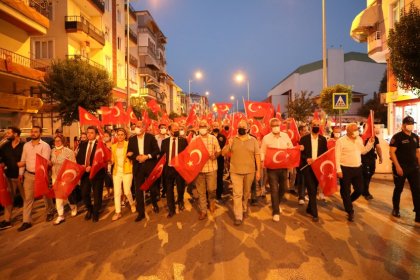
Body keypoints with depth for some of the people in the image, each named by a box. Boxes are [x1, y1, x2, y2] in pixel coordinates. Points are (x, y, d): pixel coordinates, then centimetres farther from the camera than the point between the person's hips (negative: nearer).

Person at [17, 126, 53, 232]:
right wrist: (21, 173, 5)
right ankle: (27, 221, 13)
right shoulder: (26, 145, 6)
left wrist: (25, 163, -19)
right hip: (28, 175, 4)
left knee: (46, 195, 12)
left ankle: (50, 212, 34)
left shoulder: (45, 146, -10)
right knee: (28, 198, 5)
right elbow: (23, 159, 9)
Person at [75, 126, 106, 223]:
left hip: (96, 173, -5)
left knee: (97, 194, 5)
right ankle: (89, 210, 34)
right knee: (84, 193, 9)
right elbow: (78, 157, 13)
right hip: (84, 172, 5)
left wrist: (92, 167, -20)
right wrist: (81, 165, -6)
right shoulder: (82, 144, 12)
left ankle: (96, 213, 25)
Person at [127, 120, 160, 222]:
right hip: (138, 167, 2)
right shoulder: (132, 139, 7)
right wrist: (136, 157, -13)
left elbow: (157, 150, -6)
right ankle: (141, 212, 15)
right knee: (138, 190, 3)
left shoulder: (150, 137, -1)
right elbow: (129, 154, 5)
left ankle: (155, 204, 37)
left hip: (150, 166, -2)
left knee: (152, 187, 10)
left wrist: (147, 156, -17)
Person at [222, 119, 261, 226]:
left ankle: (244, 208, 43)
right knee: (237, 194, -1)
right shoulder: (232, 140, 0)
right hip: (235, 171, -1)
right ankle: (238, 217, 7)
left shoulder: (253, 140, -1)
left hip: (250, 171, 1)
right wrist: (228, 145, -20)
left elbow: (257, 156, -1)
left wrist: (258, 170, -4)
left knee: (246, 193, 18)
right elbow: (223, 153, -1)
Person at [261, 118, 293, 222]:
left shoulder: (285, 136, 4)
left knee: (283, 187, 16)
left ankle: (275, 204, 43)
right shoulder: (266, 138, -6)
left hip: (284, 166, 4)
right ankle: (276, 212, 15)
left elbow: (292, 149, 10)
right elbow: (263, 152, -3)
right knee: (274, 189, 0)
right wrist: (262, 161, -21)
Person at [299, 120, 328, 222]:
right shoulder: (304, 138, -2)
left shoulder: (323, 139, 7)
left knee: (314, 189, 12)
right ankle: (314, 213, 2)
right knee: (312, 190, -6)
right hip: (307, 167, -3)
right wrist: (306, 159, -18)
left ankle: (309, 208, 30)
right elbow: (300, 153, -2)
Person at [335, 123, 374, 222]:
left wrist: (370, 143, 2)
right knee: (345, 191, 3)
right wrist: (338, 170, -17)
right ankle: (350, 212, 17)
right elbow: (337, 156, -13)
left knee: (360, 189, 12)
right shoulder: (341, 141, -11)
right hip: (345, 169, -6)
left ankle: (348, 202, 38)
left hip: (357, 168, 6)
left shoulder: (359, 139, 9)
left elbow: (363, 151, 17)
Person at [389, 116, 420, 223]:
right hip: (401, 167, -5)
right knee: (398, 189, 8)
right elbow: (392, 152, -14)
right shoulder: (397, 137, -9)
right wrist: (397, 166, -19)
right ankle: (396, 209, 26)